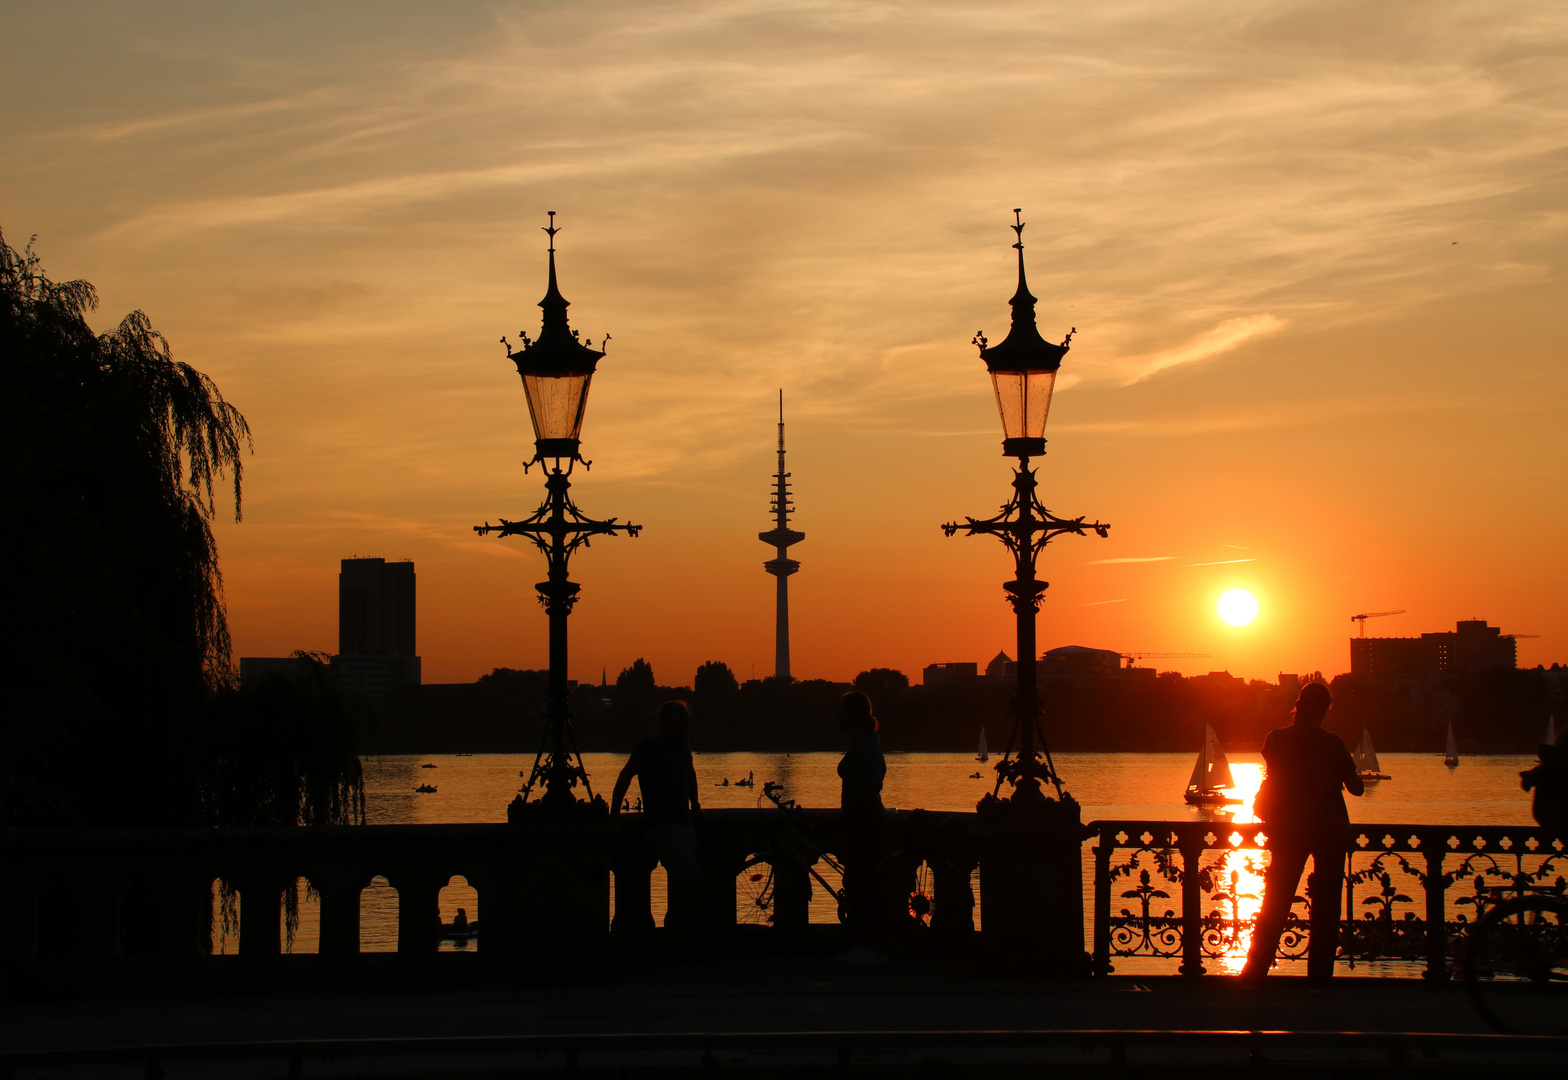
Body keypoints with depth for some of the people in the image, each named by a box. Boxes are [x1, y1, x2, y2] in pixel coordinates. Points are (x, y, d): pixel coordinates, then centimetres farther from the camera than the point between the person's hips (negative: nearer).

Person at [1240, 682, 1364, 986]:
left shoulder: (1276, 739, -3)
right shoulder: (1332, 743, -9)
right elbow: (1356, 787, -3)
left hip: (1289, 829, 2)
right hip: (1331, 830, -2)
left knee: (1275, 903, 9)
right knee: (1326, 905, 4)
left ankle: (1255, 972, 7)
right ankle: (1319, 975, 1)